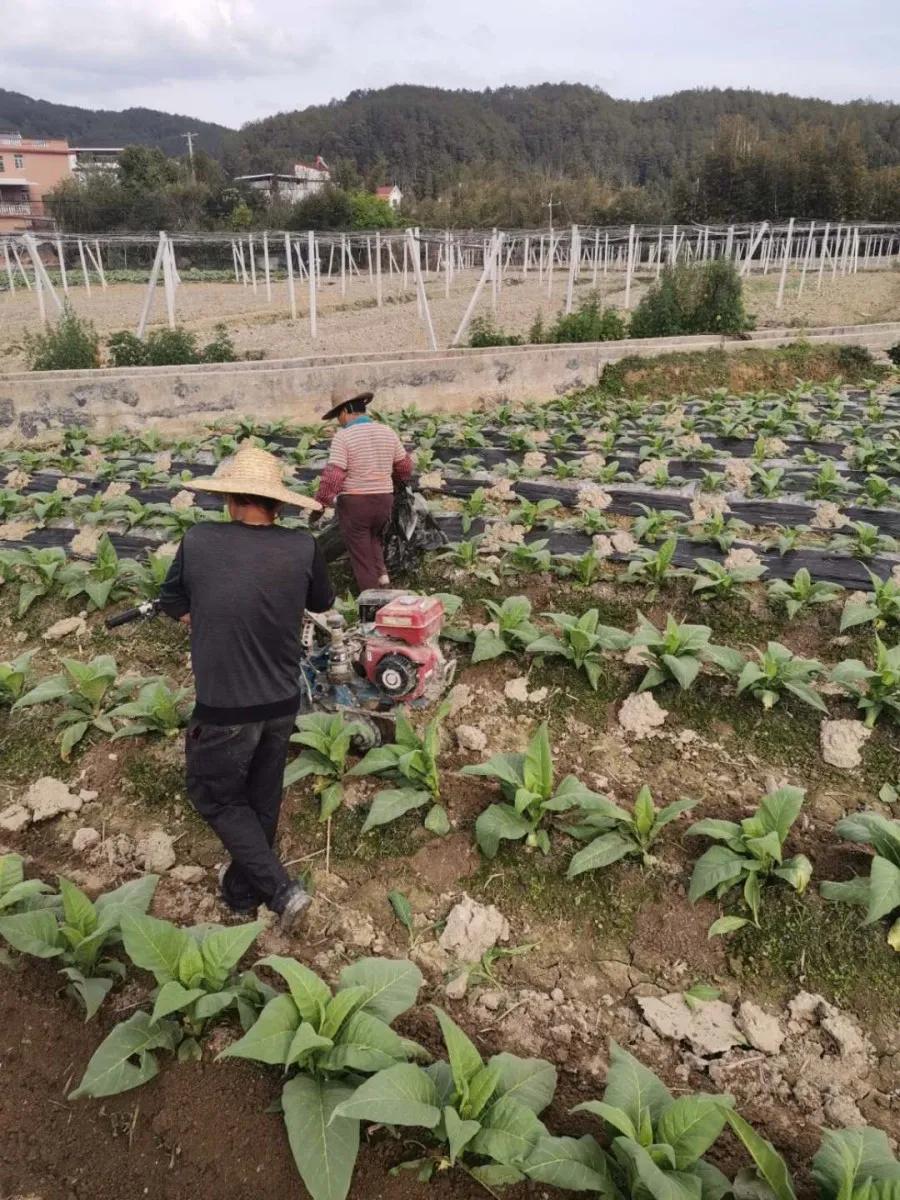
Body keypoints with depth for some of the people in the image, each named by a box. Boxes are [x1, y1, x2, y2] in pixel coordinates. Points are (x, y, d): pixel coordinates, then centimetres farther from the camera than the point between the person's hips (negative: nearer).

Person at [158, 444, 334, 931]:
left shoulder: (198, 541, -14)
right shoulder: (302, 546, -11)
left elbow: (173, 605, 2)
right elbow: (322, 603, 8)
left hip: (225, 710, -3)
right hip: (283, 703, 4)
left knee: (215, 797, 18)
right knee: (262, 799, 21)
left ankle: (280, 889, 10)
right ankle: (242, 891, 40)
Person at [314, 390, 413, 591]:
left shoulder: (343, 436, -13)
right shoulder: (387, 431, 4)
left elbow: (333, 475, -18)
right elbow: (405, 467, 11)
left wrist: (321, 503, -8)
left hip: (354, 502, -5)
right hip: (384, 500, 5)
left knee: (361, 556, 8)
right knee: (374, 539, 29)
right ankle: (382, 576, 11)